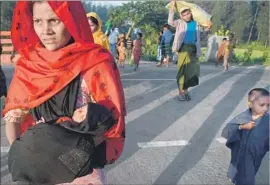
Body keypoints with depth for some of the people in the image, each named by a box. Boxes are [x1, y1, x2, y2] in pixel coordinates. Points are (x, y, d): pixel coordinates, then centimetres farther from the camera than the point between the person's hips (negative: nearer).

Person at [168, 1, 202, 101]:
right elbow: (170, 22, -14)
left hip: (193, 49, 4)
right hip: (184, 48, -4)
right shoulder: (180, 23, 4)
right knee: (183, 70, -5)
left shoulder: (196, 24, 14)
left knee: (193, 70, 5)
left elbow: (198, 39, 18)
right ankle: (181, 92, 3)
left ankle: (186, 91, 16)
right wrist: (172, 9, -19)